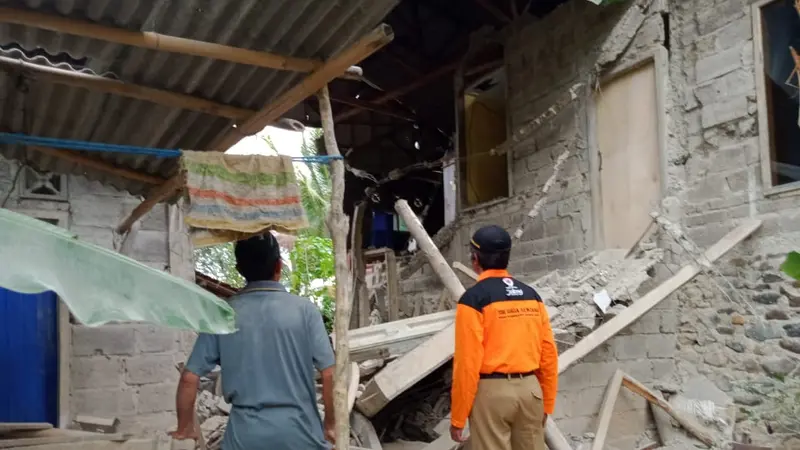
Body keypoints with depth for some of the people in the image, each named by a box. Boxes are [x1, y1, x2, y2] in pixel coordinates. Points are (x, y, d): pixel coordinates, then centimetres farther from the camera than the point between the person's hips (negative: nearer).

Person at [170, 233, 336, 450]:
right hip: (299, 432, -1)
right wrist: (330, 424, 4)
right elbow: (330, 375, -10)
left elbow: (189, 378, 1)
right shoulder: (304, 310, -6)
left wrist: (185, 427, 15)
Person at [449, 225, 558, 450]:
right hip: (530, 388, 6)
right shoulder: (531, 295, 7)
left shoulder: (474, 299, -10)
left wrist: (457, 418, -6)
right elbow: (549, 354, 8)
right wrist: (546, 403, 18)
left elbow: (467, 362, -13)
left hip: (492, 391, -6)